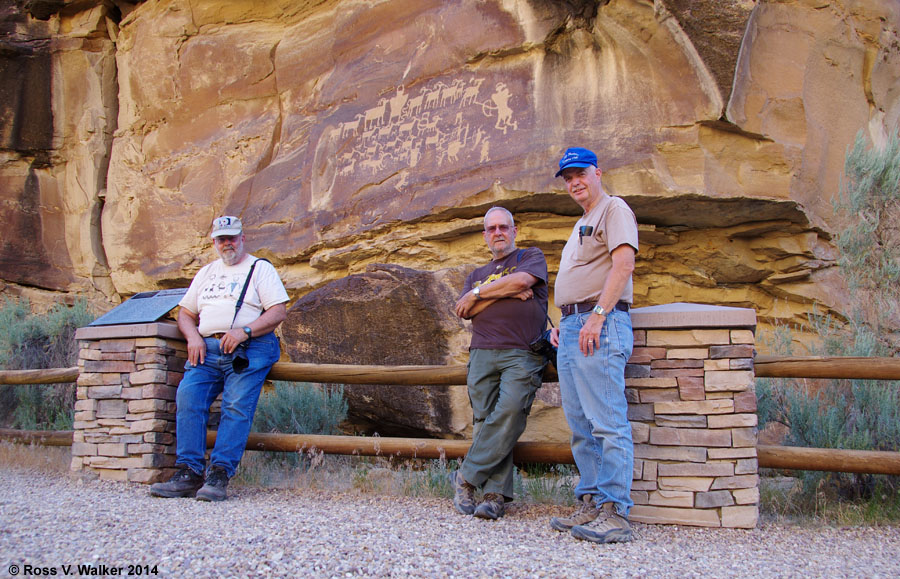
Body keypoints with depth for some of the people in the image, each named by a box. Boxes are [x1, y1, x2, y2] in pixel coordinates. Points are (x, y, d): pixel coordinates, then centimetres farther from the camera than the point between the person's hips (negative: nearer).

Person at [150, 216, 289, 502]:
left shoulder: (260, 268, 11)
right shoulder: (207, 272, 28)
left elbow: (279, 312, -1)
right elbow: (185, 313, 26)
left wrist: (245, 331, -15)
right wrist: (193, 337, 3)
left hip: (249, 349, -4)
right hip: (208, 349, 4)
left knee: (237, 406, -22)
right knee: (187, 397, -19)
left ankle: (219, 474, -25)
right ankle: (188, 472, -18)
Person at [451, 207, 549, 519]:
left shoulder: (532, 257, 18)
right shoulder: (477, 275, 28)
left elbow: (521, 280, -5)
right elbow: (464, 312, 10)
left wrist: (478, 295, 5)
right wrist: (505, 292, -1)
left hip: (522, 355, -4)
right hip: (483, 353, 4)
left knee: (509, 412, -22)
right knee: (485, 422, -7)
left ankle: (466, 477, -14)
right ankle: (496, 495, -6)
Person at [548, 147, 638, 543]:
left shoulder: (614, 209, -1)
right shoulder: (581, 225, 28)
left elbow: (623, 264, -16)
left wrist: (596, 317, -23)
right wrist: (562, 325, 17)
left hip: (600, 323, -10)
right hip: (572, 328, 10)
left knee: (607, 422, -13)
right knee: (581, 425, 8)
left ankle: (614, 513, -13)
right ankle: (591, 503, 13)